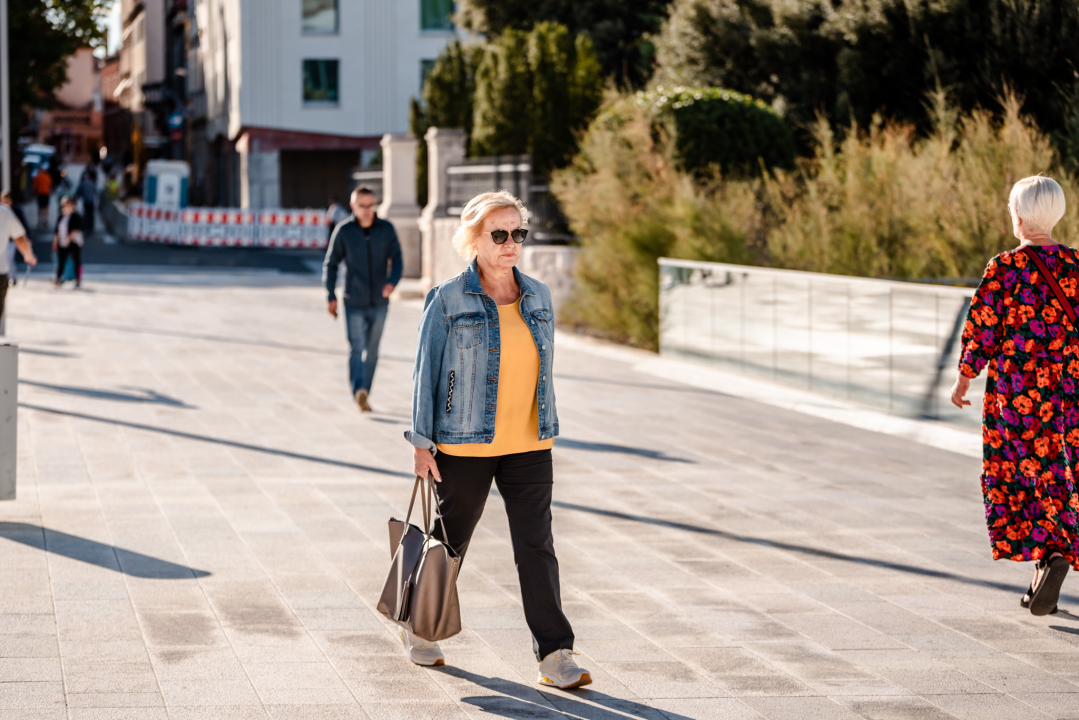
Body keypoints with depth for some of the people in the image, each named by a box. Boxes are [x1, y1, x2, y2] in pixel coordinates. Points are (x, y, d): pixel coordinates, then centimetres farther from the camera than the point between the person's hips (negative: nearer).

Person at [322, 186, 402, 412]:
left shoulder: (386, 229, -1)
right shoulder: (343, 231, -4)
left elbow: (397, 259, -5)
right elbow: (330, 264, 3)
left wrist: (392, 281, -25)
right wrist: (331, 297, -3)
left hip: (379, 303, 3)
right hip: (354, 303, -3)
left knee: (372, 351, 11)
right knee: (356, 349, -15)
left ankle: (363, 396, 23)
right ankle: (359, 392, -29)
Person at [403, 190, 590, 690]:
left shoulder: (538, 297, 7)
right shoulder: (448, 301, -7)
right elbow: (426, 371, -4)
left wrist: (546, 435, 16)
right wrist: (422, 442, -6)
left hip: (529, 446, 3)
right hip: (465, 445, -3)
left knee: (536, 546, -3)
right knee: (450, 541, 11)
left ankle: (555, 656, -5)